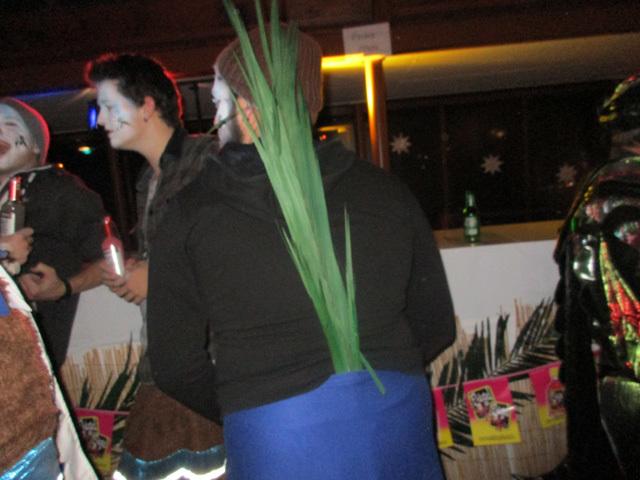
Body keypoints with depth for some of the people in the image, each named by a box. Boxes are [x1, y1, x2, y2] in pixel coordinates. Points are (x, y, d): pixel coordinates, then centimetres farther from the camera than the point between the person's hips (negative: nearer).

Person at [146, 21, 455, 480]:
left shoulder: (189, 213, -2)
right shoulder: (386, 190, 3)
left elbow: (175, 365, 1)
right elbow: (437, 325, 8)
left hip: (273, 440, -2)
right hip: (397, 415, 3)